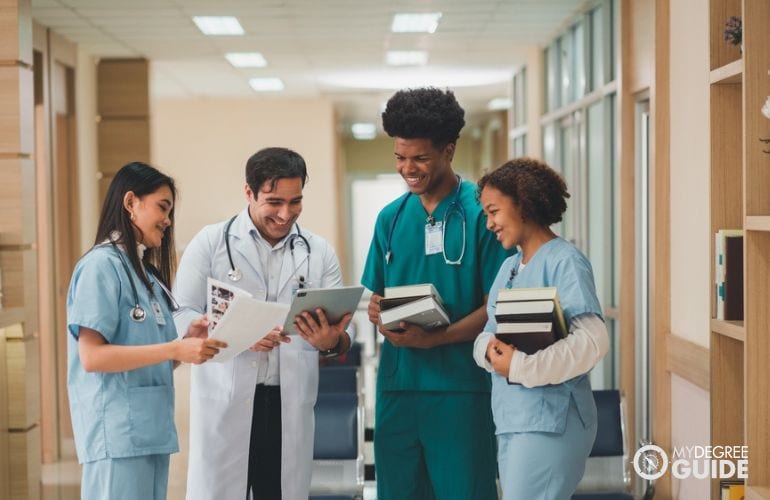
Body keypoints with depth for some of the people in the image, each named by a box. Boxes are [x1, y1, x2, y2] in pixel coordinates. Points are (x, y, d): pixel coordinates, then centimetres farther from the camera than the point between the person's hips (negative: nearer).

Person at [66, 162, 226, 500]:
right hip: (117, 434, -8)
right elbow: (92, 357, -16)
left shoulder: (145, 271, 17)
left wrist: (188, 340, 1)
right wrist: (176, 350, -19)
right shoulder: (102, 265, -8)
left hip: (152, 432, 9)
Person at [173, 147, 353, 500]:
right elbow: (181, 315, -3)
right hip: (225, 403, -3)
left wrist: (332, 341, -20)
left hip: (290, 404, 3)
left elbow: (342, 336, 5)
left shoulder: (319, 253, 9)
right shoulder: (211, 242, 2)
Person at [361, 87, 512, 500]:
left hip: (460, 386, -5)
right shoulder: (390, 217, 11)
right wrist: (375, 311, -8)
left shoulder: (481, 213, -6)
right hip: (396, 383, 5)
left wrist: (433, 338, -20)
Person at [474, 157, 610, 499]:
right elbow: (487, 334, 15)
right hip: (509, 418, 8)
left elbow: (592, 341, -20)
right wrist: (490, 349, -9)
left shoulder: (564, 261, -10)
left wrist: (520, 367, -21)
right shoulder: (508, 267, 16)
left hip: (551, 420, -8)